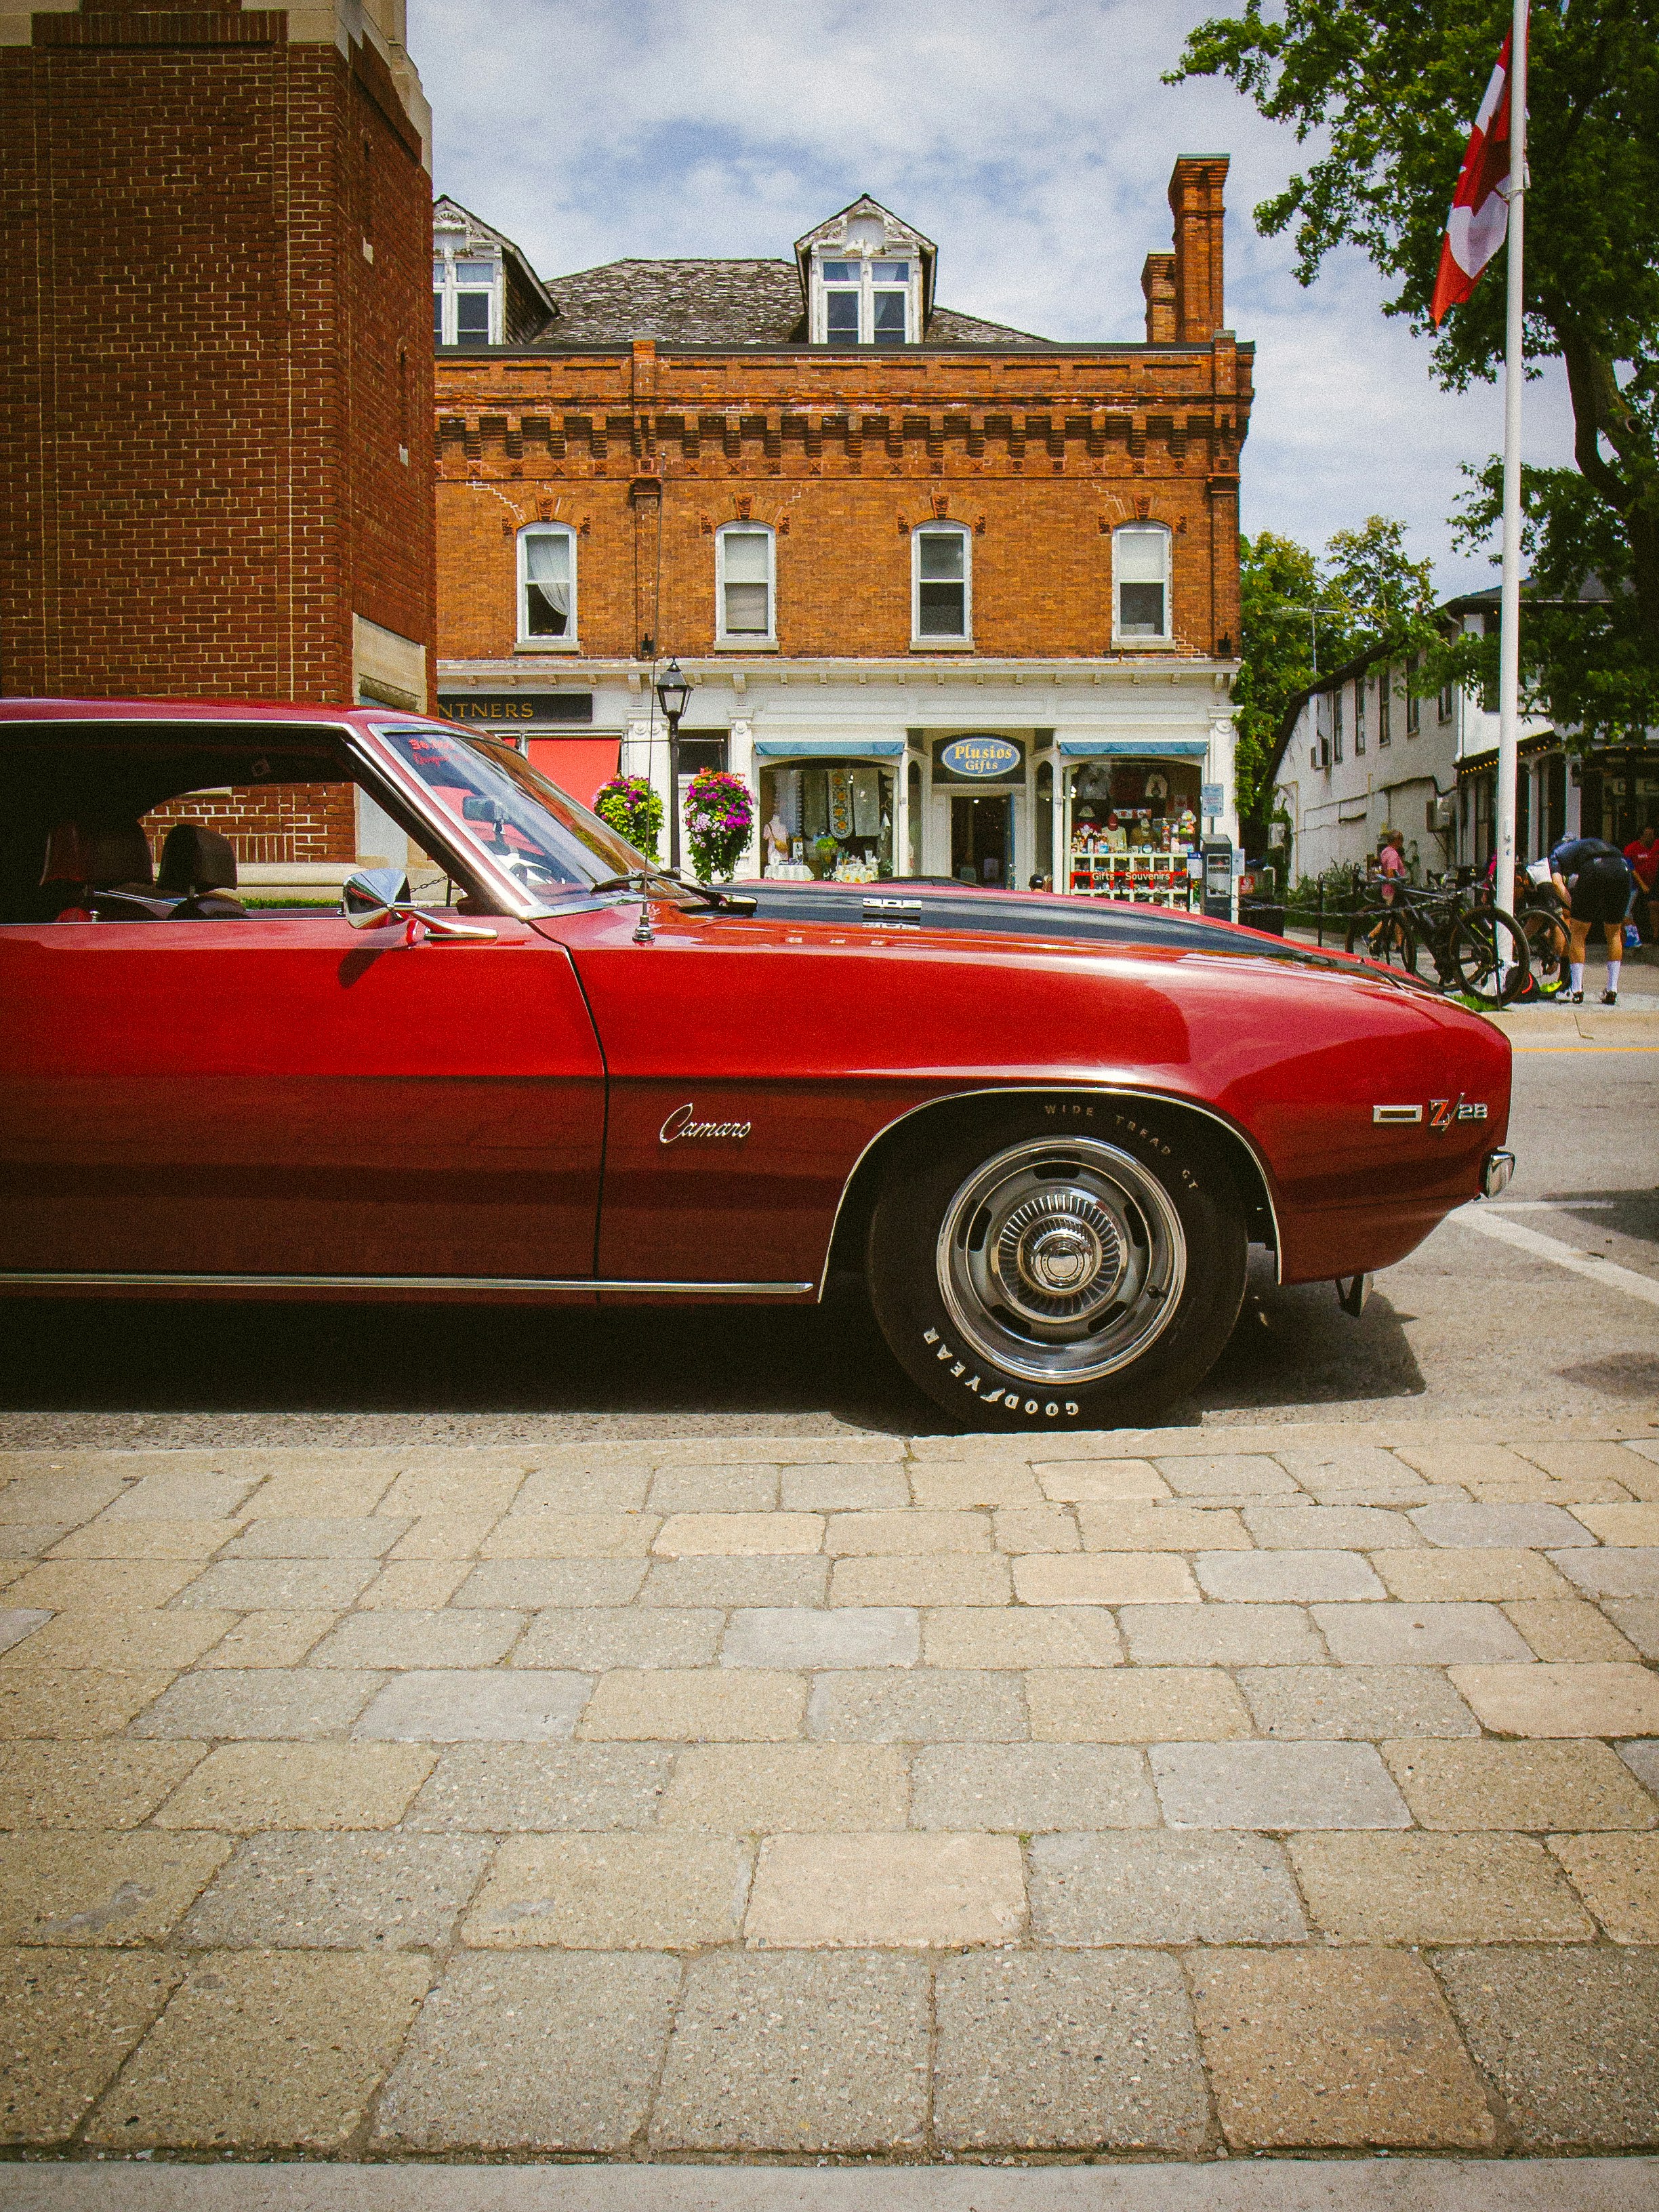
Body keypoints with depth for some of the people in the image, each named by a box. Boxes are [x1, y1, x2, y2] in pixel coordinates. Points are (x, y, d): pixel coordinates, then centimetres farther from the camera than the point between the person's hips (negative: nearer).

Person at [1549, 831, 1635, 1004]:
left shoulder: (1556, 853, 31)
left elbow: (1557, 883, 11)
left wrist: (1575, 908, 8)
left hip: (1593, 870, -4)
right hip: (1622, 868, 4)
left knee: (1578, 933, 10)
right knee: (1614, 934, 20)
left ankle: (1576, 992, 8)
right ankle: (1612, 992, 21)